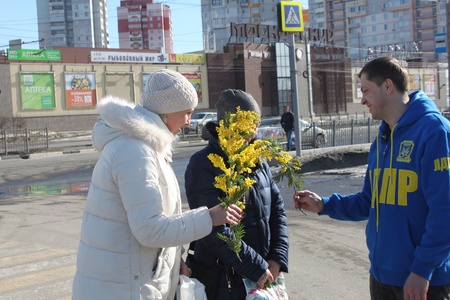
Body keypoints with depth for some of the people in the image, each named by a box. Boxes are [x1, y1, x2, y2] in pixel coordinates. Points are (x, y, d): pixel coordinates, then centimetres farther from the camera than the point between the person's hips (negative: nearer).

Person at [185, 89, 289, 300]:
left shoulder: (257, 159, 6)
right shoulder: (202, 165, -14)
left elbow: (277, 209, 8)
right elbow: (216, 232, -20)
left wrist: (278, 258, -3)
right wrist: (257, 268, -16)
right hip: (223, 282, -6)